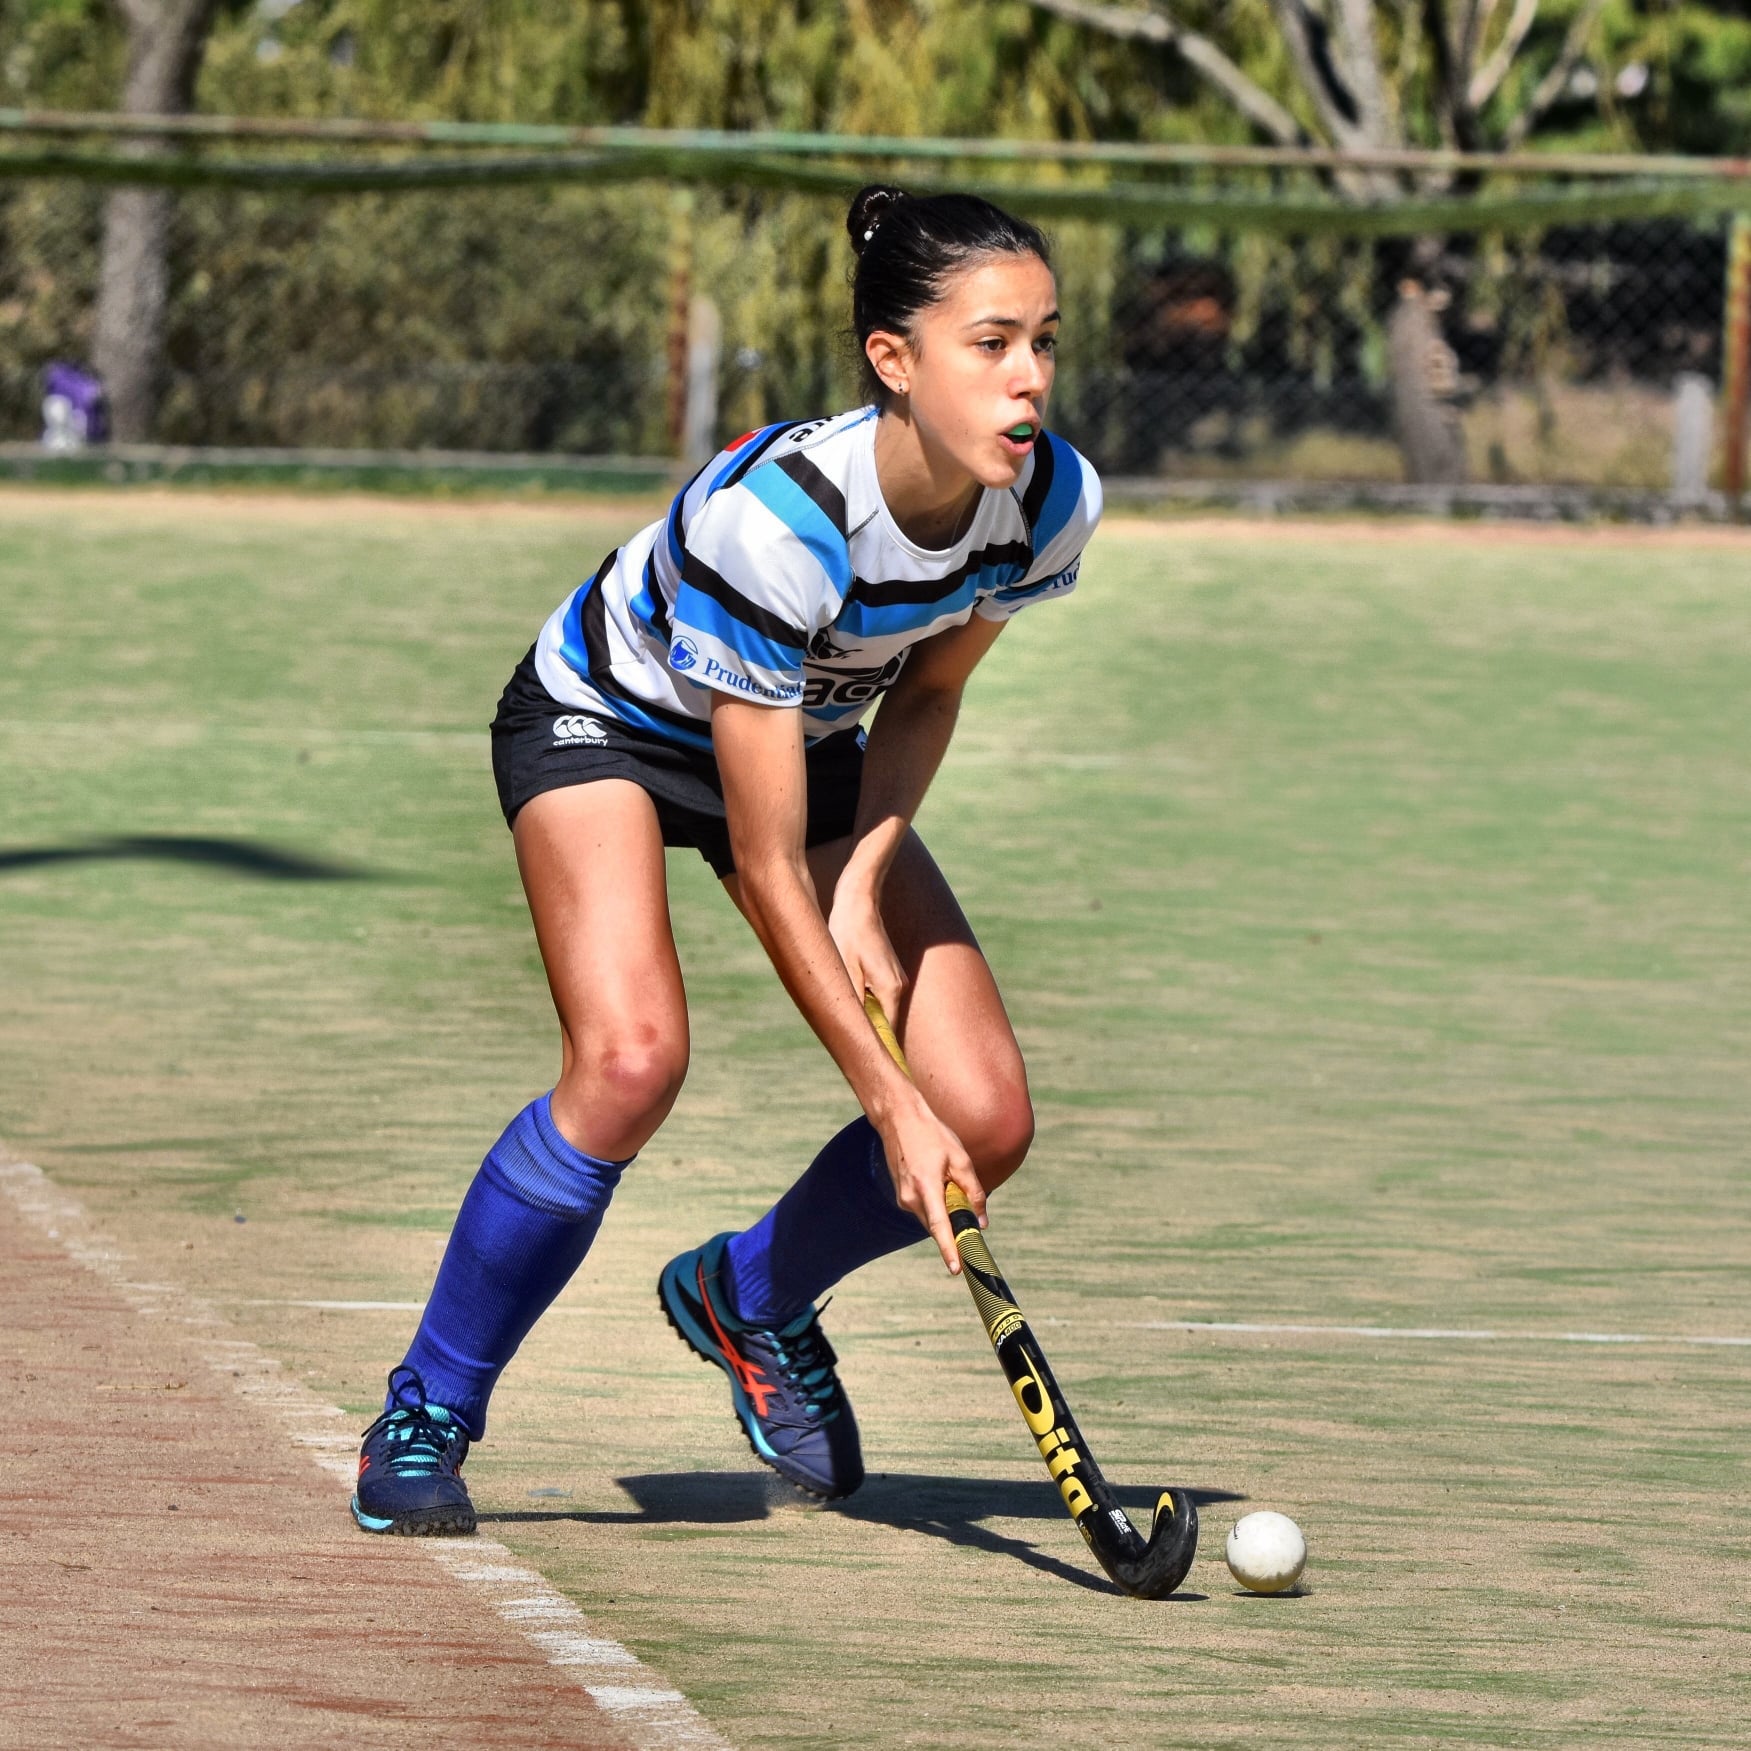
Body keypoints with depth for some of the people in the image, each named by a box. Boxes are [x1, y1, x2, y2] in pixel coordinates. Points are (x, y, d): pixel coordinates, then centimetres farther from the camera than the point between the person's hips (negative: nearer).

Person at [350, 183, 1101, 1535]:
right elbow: (768, 870, -33)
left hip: (810, 738, 6)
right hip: (606, 721, -6)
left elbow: (926, 690, 0)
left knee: (986, 1124, -8)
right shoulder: (771, 516, -39)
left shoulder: (1055, 502, -22)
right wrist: (887, 1096, -32)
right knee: (631, 1057, -32)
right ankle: (422, 1420, -12)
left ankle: (754, 1295, 24)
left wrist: (866, 874, -16)